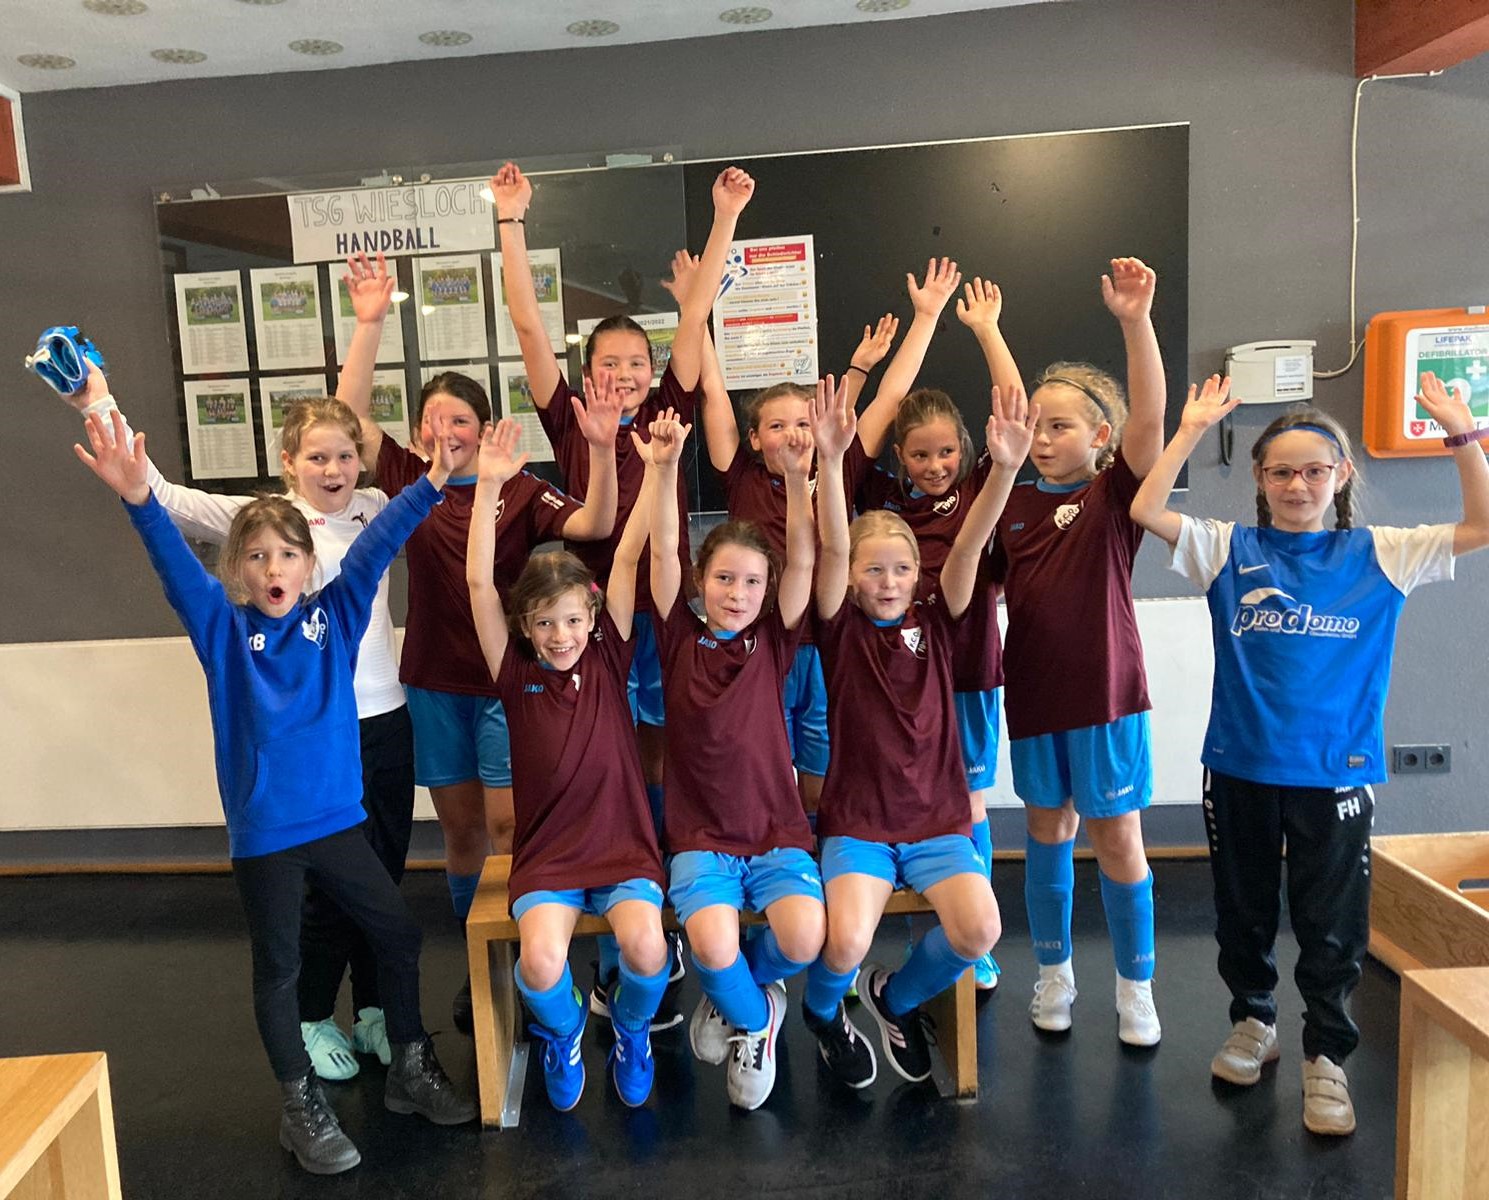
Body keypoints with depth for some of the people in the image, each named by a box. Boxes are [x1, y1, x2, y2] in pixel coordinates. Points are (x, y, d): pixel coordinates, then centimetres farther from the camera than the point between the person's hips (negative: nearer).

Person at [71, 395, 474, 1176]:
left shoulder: (336, 615, -1)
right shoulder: (223, 630, -5)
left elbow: (375, 548, -10)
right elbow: (176, 567, -19)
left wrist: (429, 486, -21)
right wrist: (138, 500, -36)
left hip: (338, 820, 2)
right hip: (263, 834, -2)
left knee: (398, 935, 11)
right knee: (278, 969, 10)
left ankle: (410, 1069, 33)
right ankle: (302, 1106, 29)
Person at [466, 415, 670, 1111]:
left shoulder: (608, 661, 0)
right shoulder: (517, 676, -1)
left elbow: (628, 555, -7)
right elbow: (478, 582, -10)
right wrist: (489, 485, -16)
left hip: (624, 848, 0)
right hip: (546, 853, 0)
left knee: (646, 948, -26)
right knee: (541, 962, -27)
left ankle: (630, 1028, 12)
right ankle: (563, 1034, 12)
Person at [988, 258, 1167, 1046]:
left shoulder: (1117, 493, -6)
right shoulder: (1013, 503, 4)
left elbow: (1149, 420, -24)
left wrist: (1135, 320, -34)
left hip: (1106, 690, -3)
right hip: (1032, 690, 3)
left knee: (1118, 838, 5)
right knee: (1047, 831, 15)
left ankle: (1135, 987, 24)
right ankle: (1053, 973, 32)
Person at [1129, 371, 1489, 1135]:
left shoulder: (1378, 555, 0)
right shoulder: (1228, 549, -1)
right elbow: (1144, 511, -12)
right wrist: (1192, 430, -14)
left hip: (1337, 771, -1)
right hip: (1239, 765, 1)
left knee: (1332, 925, 9)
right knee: (1242, 911, 17)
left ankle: (1326, 1055, 26)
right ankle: (1253, 1020, 38)